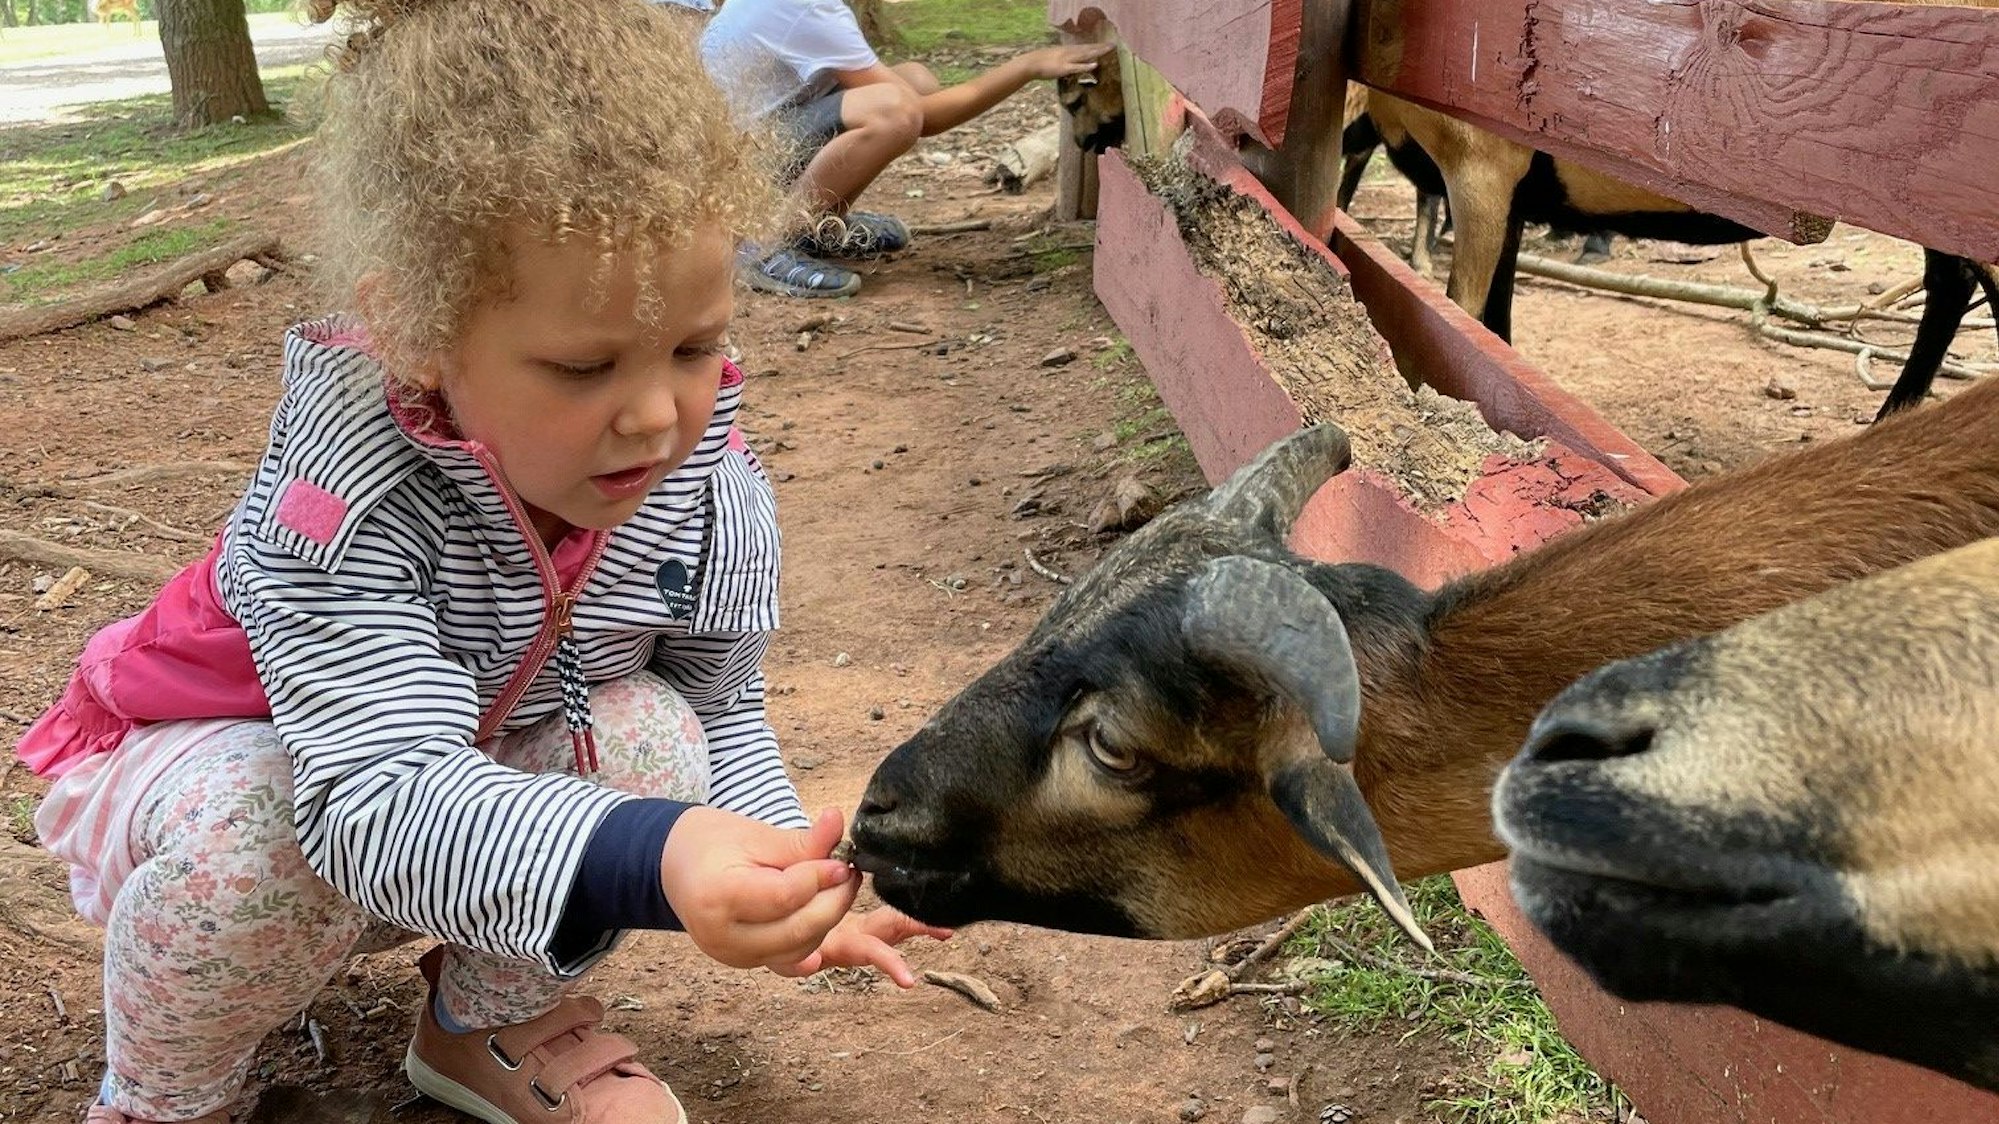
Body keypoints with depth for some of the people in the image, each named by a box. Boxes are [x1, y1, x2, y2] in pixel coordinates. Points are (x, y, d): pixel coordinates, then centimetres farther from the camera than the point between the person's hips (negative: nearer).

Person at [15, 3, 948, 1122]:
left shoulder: (706, 480, -22)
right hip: (230, 757, -3)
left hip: (480, 770, 4)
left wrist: (787, 884, -27)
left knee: (647, 736, -24)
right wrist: (649, 861, -66)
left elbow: (723, 712, -8)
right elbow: (376, 800, -49)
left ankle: (492, 1022, 6)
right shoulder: (349, 486, -39)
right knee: (258, 838, -36)